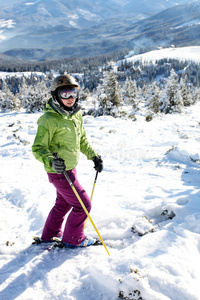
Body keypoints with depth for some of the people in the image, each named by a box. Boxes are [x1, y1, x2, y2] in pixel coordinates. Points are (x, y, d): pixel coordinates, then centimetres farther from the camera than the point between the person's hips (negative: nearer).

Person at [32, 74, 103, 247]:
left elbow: (82, 140, 16)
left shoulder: (76, 115, 2)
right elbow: (38, 148, -20)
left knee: (63, 203, 24)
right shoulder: (49, 119, -22)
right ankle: (73, 238, 24)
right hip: (59, 173, -8)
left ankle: (50, 234, 45)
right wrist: (51, 161, -37)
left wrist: (94, 156, 10)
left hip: (70, 168, 8)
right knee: (83, 204, 0)